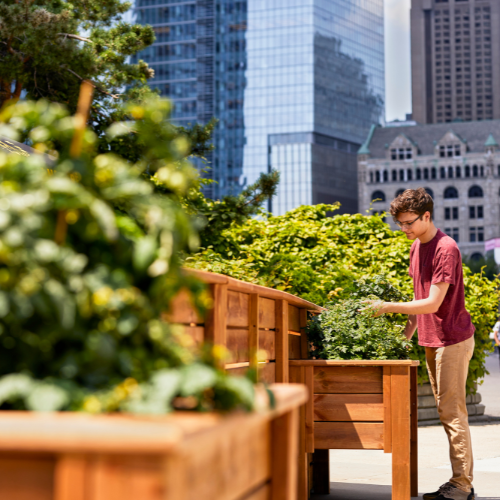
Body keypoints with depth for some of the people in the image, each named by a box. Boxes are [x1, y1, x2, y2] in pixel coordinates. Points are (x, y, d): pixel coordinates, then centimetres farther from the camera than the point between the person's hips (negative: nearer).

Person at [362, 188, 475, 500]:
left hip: (452, 339, -9)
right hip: (432, 340, 9)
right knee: (446, 412, 10)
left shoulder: (446, 249, -17)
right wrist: (406, 334, 13)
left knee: (453, 412, -7)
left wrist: (388, 308, -20)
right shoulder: (417, 247, 11)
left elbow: (432, 303, -21)